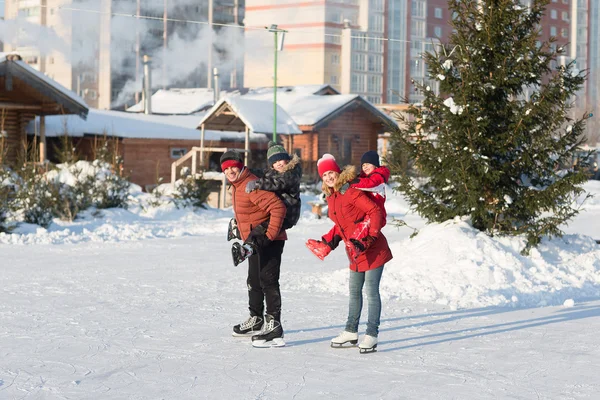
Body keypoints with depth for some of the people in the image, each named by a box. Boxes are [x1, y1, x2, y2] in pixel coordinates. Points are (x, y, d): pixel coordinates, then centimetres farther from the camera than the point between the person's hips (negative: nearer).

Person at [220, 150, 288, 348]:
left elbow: (278, 208, -28)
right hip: (253, 242, 11)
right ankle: (256, 321, 37)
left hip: (269, 241, -11)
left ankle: (274, 327, -18)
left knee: (267, 281, -16)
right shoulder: (236, 187, 10)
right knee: (253, 282, 21)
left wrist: (270, 235, -27)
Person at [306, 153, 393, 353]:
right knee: (354, 291, 17)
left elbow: (375, 211, -21)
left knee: (371, 291, -6)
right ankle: (351, 331, 28)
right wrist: (326, 244, 14)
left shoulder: (350, 192, -17)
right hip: (355, 253, 9)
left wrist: (369, 237, -24)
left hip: (373, 250, -9)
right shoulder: (331, 197, 10)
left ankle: (371, 335, -1)